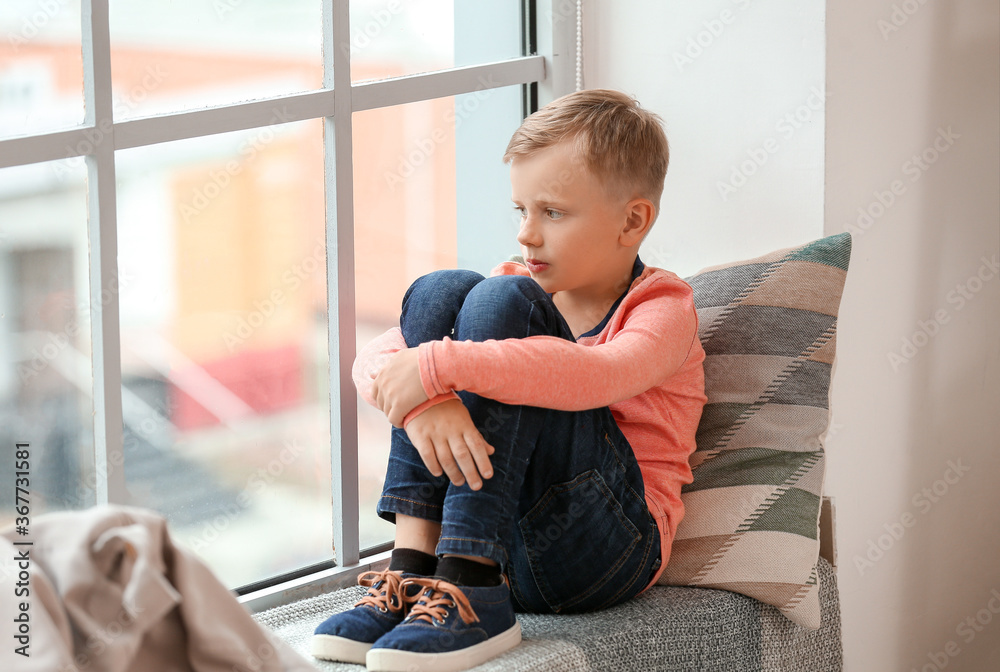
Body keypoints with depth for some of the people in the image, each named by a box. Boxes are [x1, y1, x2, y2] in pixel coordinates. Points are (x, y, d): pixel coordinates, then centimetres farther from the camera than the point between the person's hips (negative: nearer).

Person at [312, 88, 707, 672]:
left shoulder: (663, 307, -2)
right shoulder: (524, 284, 15)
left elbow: (597, 376, -29)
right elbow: (376, 360, 0)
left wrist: (437, 367, -31)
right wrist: (424, 403, -24)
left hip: (608, 549, -6)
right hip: (502, 547, 6)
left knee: (502, 302, -20)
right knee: (440, 291, -8)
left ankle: (470, 591, -29)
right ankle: (414, 569, -19)